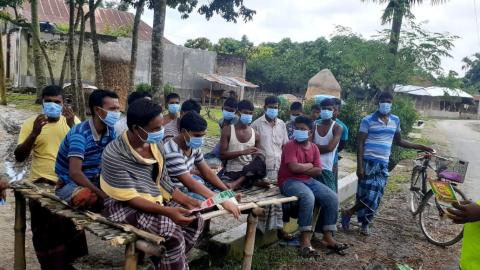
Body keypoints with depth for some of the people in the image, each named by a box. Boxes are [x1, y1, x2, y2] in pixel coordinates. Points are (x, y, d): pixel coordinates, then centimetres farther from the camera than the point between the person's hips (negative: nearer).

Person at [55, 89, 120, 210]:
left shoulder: (110, 132, -3)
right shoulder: (80, 134, -24)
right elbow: (75, 173, -32)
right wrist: (102, 194, -34)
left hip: (93, 182, 7)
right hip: (69, 185, -6)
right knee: (89, 197, -37)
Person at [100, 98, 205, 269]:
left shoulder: (156, 145, 2)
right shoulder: (114, 154, -20)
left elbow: (162, 182, 9)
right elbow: (129, 197, -22)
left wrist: (186, 201, -4)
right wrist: (166, 211, -31)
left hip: (155, 200, 8)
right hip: (124, 206, -8)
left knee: (196, 221, -4)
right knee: (172, 232, -29)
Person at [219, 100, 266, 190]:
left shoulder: (255, 135, 8)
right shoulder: (227, 130, 0)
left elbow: (256, 159, 13)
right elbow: (222, 155, -7)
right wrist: (243, 152, -17)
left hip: (249, 171, 4)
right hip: (231, 172, -4)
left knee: (261, 158, -32)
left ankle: (237, 183, -30)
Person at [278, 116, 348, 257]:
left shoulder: (314, 148, 8)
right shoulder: (290, 145, -10)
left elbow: (318, 171, 0)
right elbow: (294, 167, -23)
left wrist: (301, 169, -12)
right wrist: (309, 165, -7)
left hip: (309, 181, 7)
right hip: (289, 181, -7)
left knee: (332, 198, -10)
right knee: (308, 197, -35)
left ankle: (328, 237, -2)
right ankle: (305, 240, -26)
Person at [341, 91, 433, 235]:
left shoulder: (395, 120, 11)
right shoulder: (368, 120, -7)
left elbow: (398, 141, 23)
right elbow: (360, 143, -8)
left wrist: (420, 147, 20)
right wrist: (359, 166, -15)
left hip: (383, 164, 5)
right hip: (368, 162, -5)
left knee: (375, 196, 7)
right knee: (366, 194, -9)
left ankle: (365, 223, 20)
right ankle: (348, 212, 11)